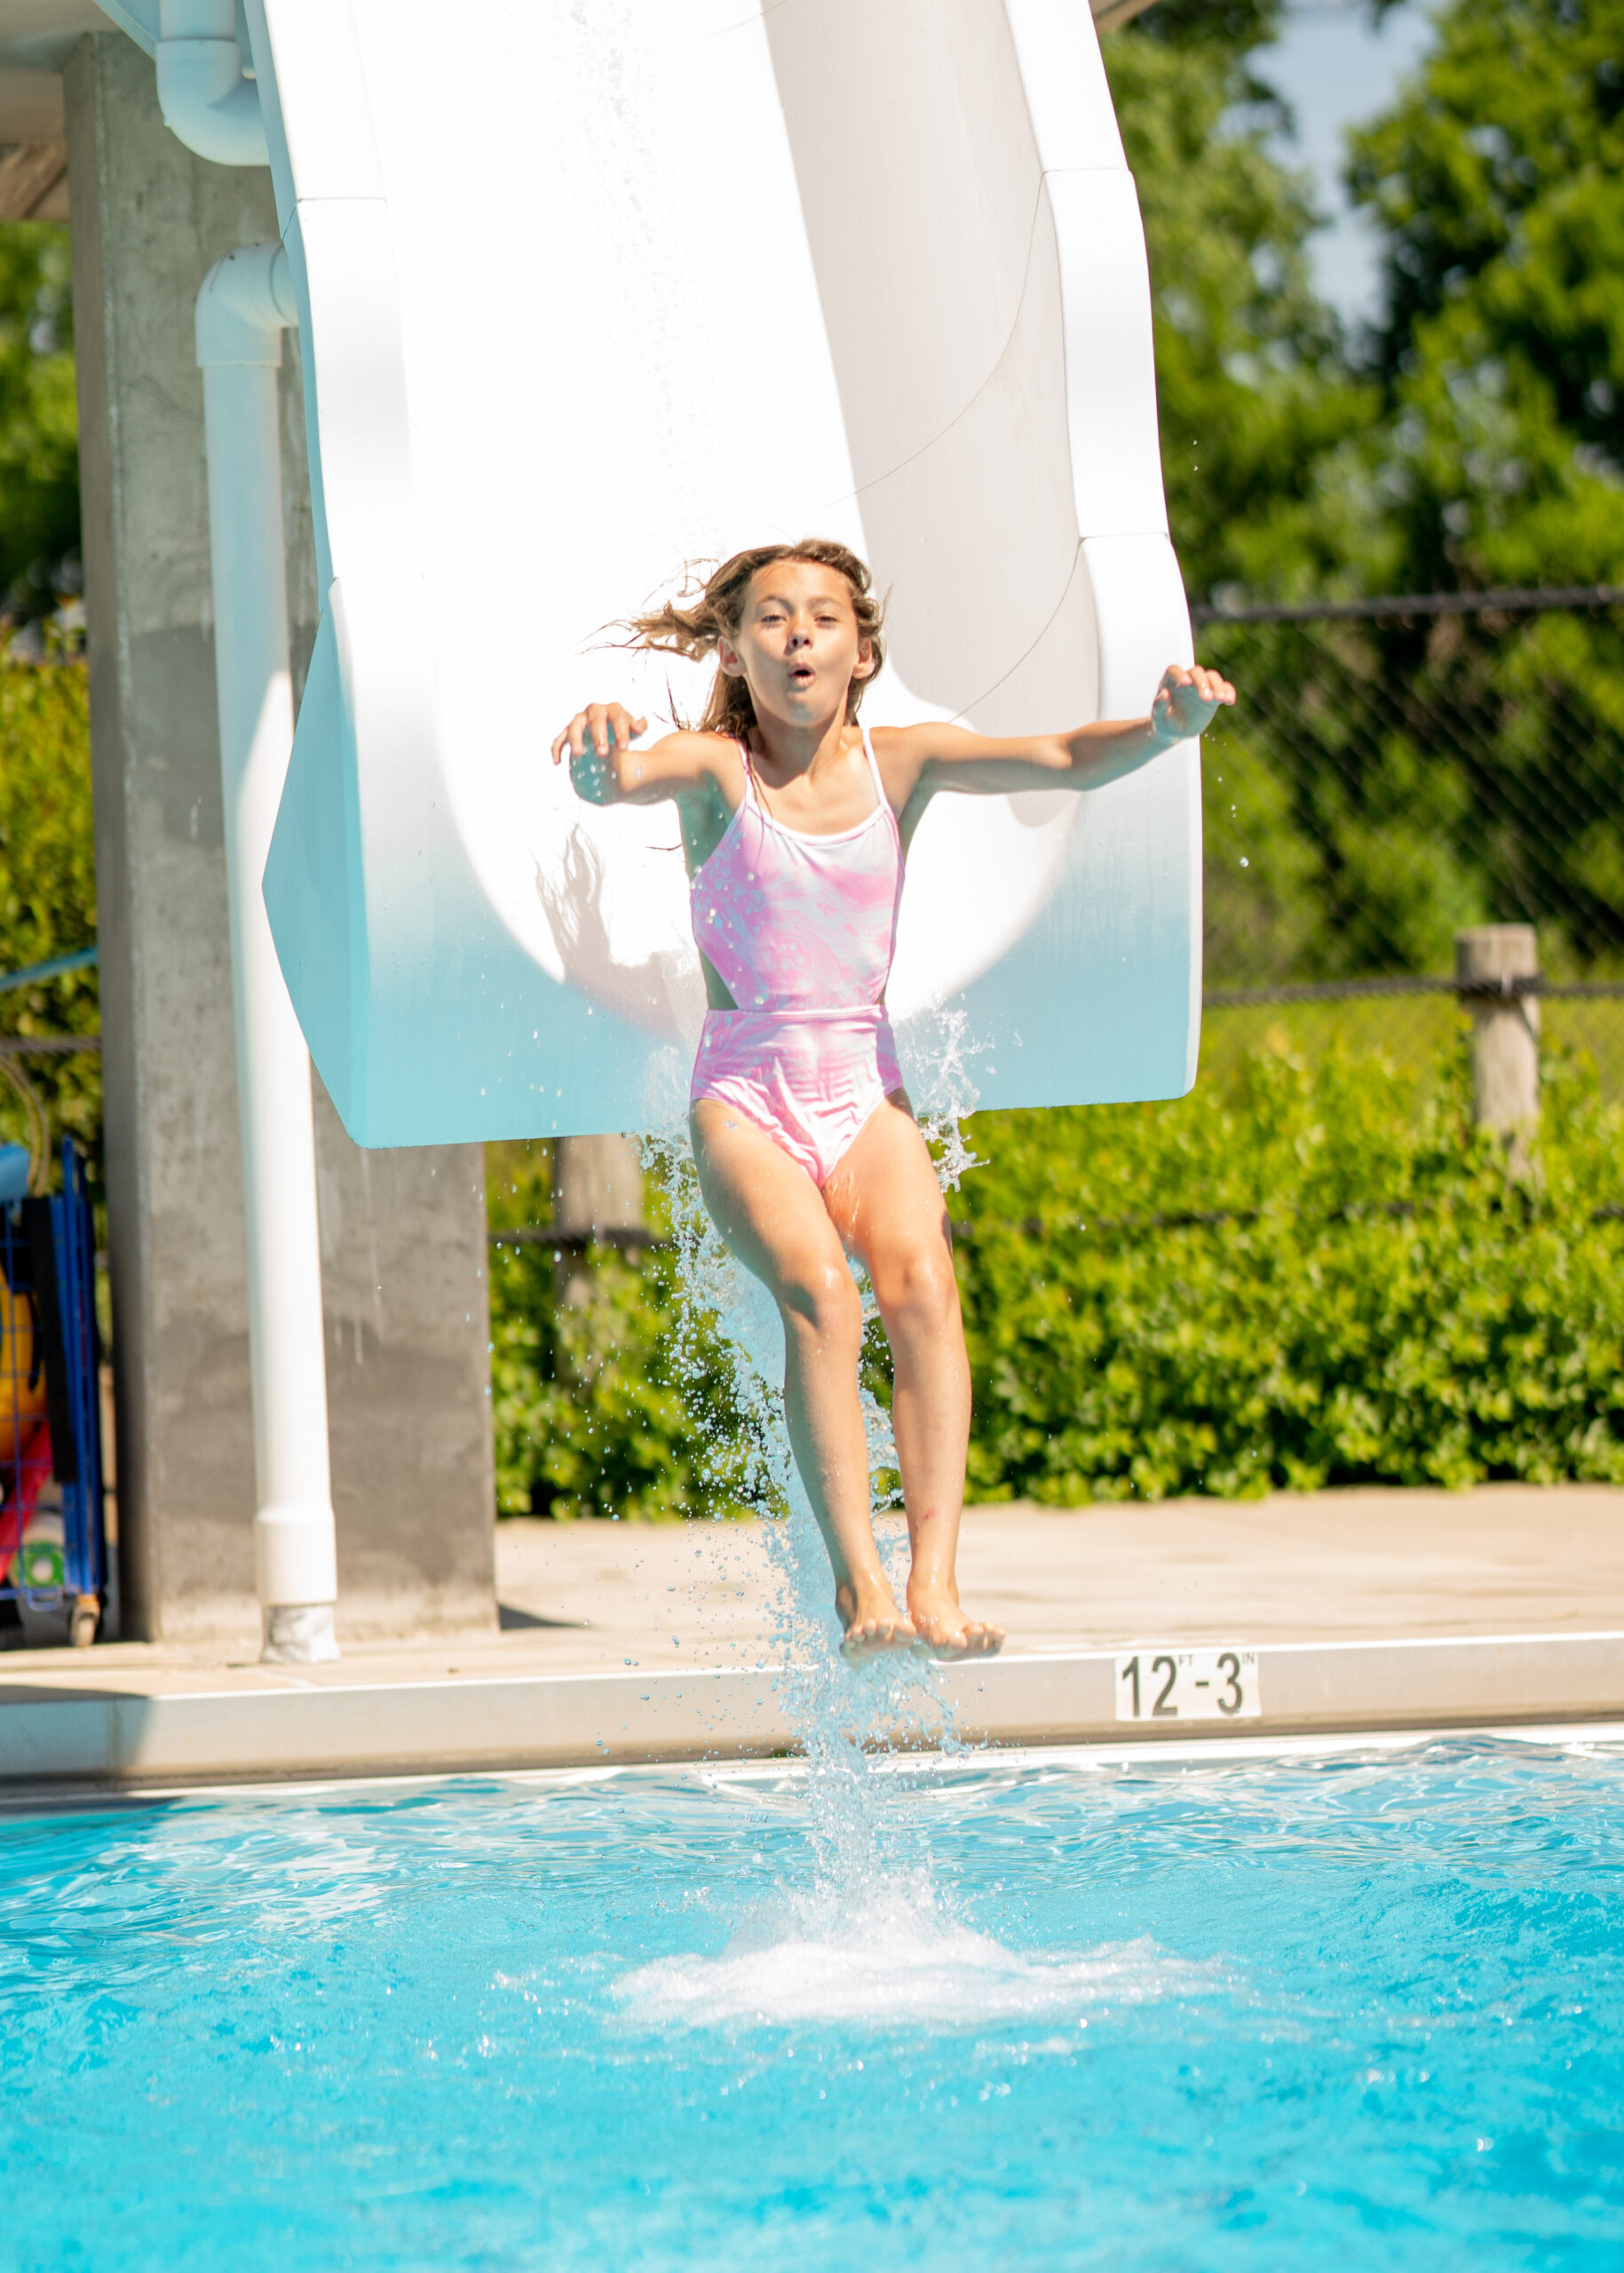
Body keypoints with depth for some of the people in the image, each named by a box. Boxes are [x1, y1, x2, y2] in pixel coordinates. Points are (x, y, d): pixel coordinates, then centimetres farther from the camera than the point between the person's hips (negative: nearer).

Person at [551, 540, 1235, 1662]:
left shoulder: (900, 760, 5)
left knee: (921, 1275, -27)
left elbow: (1062, 761, -5)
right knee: (816, 1285, -29)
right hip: (745, 1092, -2)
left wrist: (1163, 727, -26)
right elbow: (627, 778, -22)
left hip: (865, 1087, 2)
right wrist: (600, 762, -47)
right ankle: (859, 1583, -31)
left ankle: (935, 1585, -34)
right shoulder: (717, 767, -1)